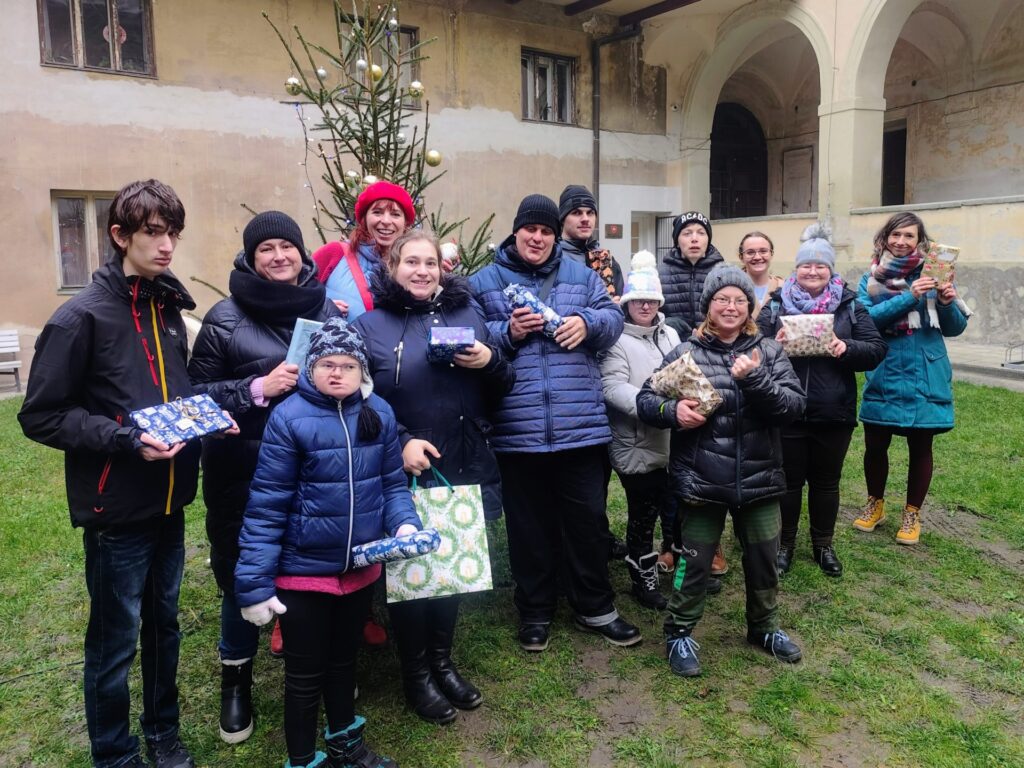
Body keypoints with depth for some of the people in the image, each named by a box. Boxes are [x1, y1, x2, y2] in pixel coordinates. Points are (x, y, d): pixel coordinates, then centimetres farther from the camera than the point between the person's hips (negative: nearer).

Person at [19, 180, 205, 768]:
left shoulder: (169, 310, 7)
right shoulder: (82, 317, -13)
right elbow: (40, 416, -11)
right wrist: (126, 439, -21)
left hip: (170, 504, 6)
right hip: (116, 509, -6)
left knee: (164, 625, 19)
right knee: (115, 643, 9)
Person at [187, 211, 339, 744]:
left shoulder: (327, 310, 5)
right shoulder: (225, 318, -4)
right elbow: (195, 393, -5)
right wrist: (258, 388, -18)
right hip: (245, 472, -2)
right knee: (243, 575, 11)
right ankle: (236, 678, 36)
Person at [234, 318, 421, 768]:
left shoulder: (380, 414, -3)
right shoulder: (290, 418, -17)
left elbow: (392, 483, 6)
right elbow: (266, 505, -16)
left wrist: (404, 522, -13)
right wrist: (254, 583, -16)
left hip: (361, 567, 5)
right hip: (303, 570, -4)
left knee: (344, 660, 26)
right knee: (305, 674, 13)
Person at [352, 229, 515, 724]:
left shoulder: (468, 313, 8)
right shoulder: (370, 324, -2)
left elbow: (501, 389, 10)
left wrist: (490, 361, -11)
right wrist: (399, 442, -20)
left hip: (465, 468, 4)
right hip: (405, 472, -3)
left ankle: (442, 661, 37)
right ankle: (416, 674, 29)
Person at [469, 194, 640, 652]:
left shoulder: (581, 275, 13)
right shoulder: (484, 281, 7)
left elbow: (613, 318, 6)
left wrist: (587, 322, -15)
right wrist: (507, 332, -16)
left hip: (580, 425, 2)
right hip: (517, 430, -1)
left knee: (588, 520, 10)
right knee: (528, 525, 11)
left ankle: (595, 608, 29)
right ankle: (535, 612, 29)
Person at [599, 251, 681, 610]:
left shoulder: (670, 335, 12)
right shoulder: (617, 340, -8)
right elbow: (613, 387, -20)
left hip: (674, 443, 5)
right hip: (637, 447, -5)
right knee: (642, 517, 8)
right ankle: (644, 580, 25)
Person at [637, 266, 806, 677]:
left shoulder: (768, 351, 2)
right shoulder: (686, 353, -3)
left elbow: (794, 405, -7)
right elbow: (645, 400, -2)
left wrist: (754, 379, -23)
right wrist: (672, 411, -23)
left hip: (758, 478, 3)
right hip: (701, 479, -2)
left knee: (763, 558, 18)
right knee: (696, 562, 7)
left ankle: (764, 626, 41)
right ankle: (679, 633, 28)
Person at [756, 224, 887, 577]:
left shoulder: (850, 305, 3)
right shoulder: (776, 304, 1)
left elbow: (876, 350, -1)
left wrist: (847, 348, -20)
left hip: (834, 414, 1)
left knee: (826, 481, 15)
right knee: (789, 480, 10)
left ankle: (823, 545, 33)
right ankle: (784, 544, 28)